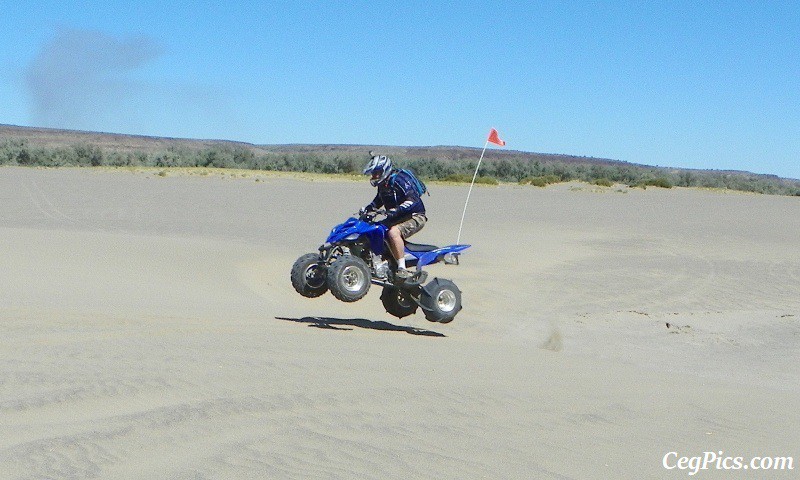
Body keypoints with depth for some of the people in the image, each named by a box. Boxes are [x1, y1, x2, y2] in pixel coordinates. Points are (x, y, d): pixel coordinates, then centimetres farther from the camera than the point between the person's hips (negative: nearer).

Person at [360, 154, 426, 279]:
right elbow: (378, 200, 30)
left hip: (415, 216, -10)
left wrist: (396, 210, -38)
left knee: (393, 232, -36)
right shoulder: (383, 184, 11)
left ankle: (402, 269, -37)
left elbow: (413, 199, -28)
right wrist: (367, 208, 13)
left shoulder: (398, 179, -18)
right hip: (397, 218, 10)